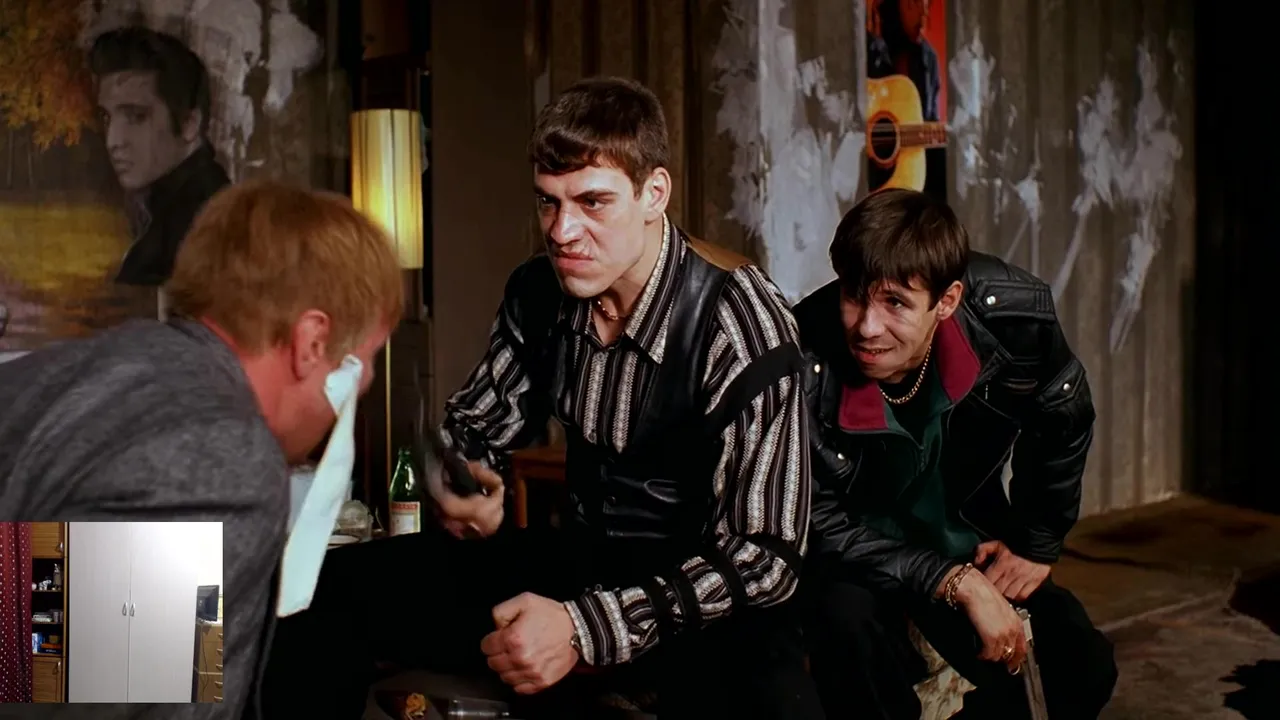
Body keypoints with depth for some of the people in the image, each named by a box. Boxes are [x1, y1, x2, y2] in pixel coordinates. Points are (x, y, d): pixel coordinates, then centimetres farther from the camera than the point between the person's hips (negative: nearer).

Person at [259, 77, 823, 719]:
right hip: (577, 559, 5)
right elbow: (472, 423, 13)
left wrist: (587, 628, -29)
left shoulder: (741, 326, -20)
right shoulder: (538, 294, -4)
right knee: (326, 592, -5)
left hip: (703, 601, -5)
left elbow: (761, 555, -21)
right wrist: (455, 483, -12)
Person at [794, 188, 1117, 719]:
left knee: (1083, 671, -1)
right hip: (851, 558, -3)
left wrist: (1037, 546, 3)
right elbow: (819, 523, -23)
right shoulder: (804, 362, -33)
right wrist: (955, 581, -27)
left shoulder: (1012, 314, -24)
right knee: (849, 621, -33)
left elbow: (1064, 421, -1)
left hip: (971, 545, 4)